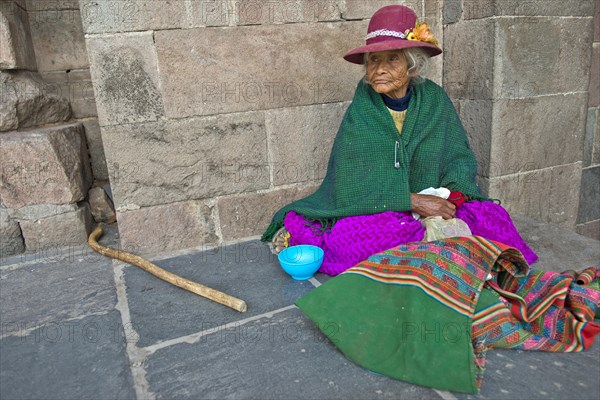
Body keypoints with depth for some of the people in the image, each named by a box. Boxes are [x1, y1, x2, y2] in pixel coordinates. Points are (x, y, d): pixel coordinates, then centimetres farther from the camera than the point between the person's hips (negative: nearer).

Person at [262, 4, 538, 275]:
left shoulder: (434, 100, 1)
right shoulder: (359, 113, -8)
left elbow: (461, 157, 3)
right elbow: (350, 187, -14)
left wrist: (449, 194, -18)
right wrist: (413, 201, -22)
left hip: (432, 208, 3)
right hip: (373, 212, -2)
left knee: (492, 219, -22)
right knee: (344, 239, -33)